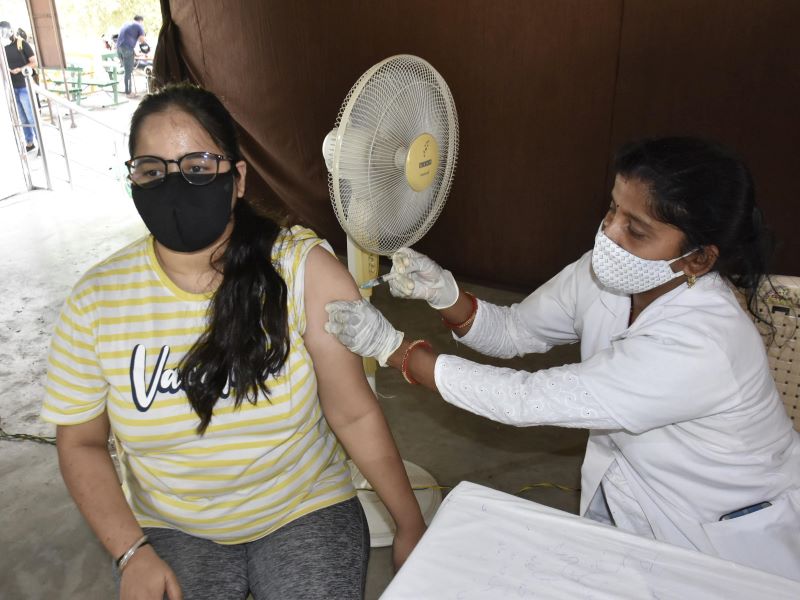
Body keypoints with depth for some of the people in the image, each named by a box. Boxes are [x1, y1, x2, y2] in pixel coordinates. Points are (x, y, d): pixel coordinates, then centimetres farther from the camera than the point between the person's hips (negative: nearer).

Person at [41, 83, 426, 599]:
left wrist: (411, 525, -6)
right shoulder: (95, 302, -11)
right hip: (171, 528, 2)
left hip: (305, 512, -1)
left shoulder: (304, 270, -18)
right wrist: (132, 553, -11)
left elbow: (354, 414, -12)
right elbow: (81, 443, 0)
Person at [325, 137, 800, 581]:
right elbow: (513, 333, -3)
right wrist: (444, 294, -23)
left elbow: (528, 400, -34)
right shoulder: (604, 273, -16)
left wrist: (392, 347, -30)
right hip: (627, 497, 5)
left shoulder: (700, 348, -35)